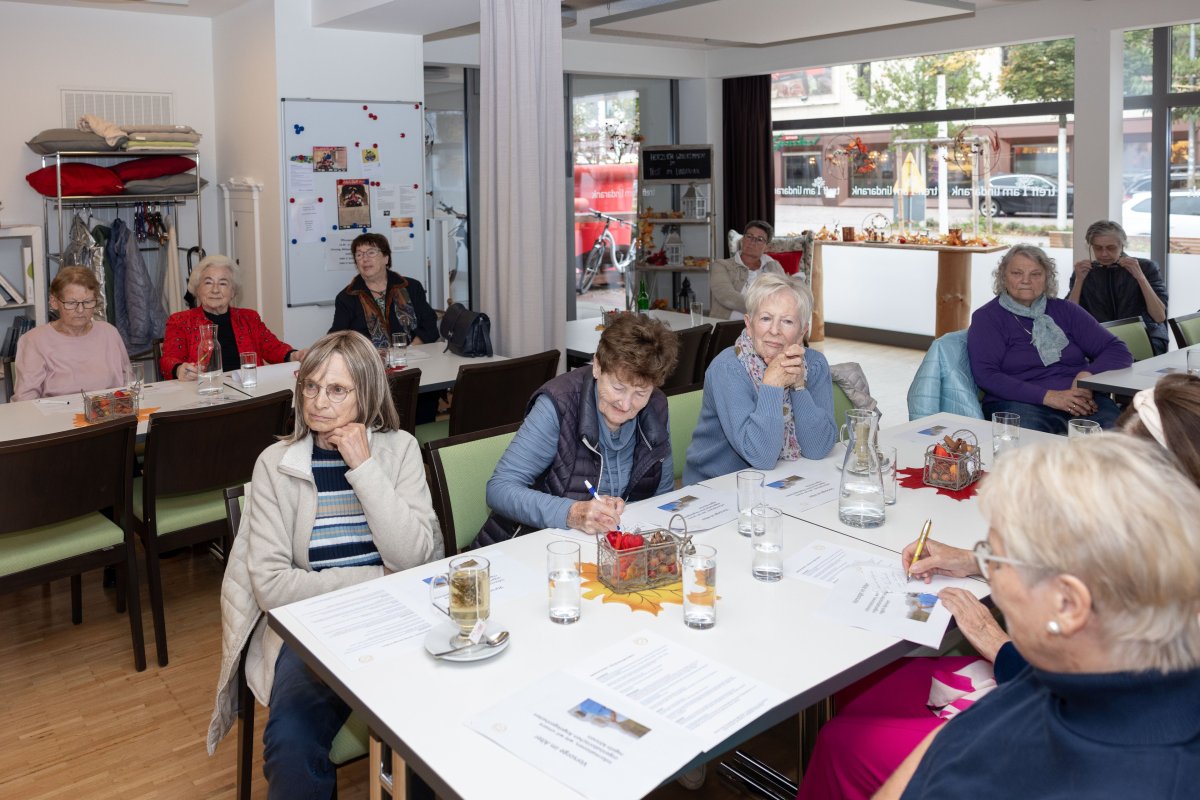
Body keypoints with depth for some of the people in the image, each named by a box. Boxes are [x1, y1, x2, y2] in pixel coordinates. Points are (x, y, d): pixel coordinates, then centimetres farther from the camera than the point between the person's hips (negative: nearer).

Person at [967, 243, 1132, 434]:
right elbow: (986, 375, -7)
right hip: (1020, 402, -4)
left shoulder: (1065, 311, 19)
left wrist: (1088, 374, -9)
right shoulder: (986, 317, 8)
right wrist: (1048, 396, -16)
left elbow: (1119, 351, 14)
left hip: (1081, 402, 4)